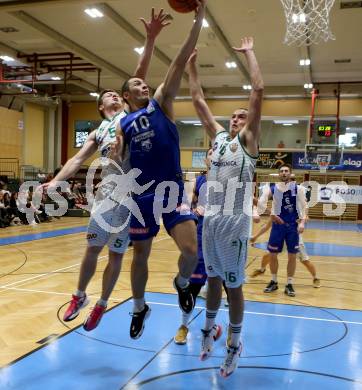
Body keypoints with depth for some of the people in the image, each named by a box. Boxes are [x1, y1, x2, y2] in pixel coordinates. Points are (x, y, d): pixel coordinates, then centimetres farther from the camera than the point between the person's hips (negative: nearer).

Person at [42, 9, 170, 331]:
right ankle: (80, 296, 31)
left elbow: (140, 76, 1)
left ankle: (101, 305, 25)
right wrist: (55, 181, -4)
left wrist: (151, 39, -6)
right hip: (109, 193, 2)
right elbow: (78, 160, 11)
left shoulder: (131, 116, 10)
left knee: (117, 254, 8)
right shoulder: (97, 133, 18)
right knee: (93, 248, 9)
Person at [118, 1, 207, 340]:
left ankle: (182, 283, 18)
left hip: (172, 192, -1)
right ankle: (139, 308, 34)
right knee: (140, 256, 10)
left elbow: (180, 63, -3)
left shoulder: (161, 105, 6)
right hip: (142, 197, 2)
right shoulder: (122, 125, 9)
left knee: (191, 249, -17)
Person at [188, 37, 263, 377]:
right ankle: (209, 329, 36)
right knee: (213, 279, 18)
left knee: (234, 286, 5)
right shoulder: (218, 137, 13)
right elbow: (198, 100, 14)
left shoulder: (248, 140, 0)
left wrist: (249, 53, -2)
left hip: (236, 222, -5)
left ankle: (234, 344, 20)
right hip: (210, 220, 5)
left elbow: (258, 91, -8)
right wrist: (191, 65, 13)